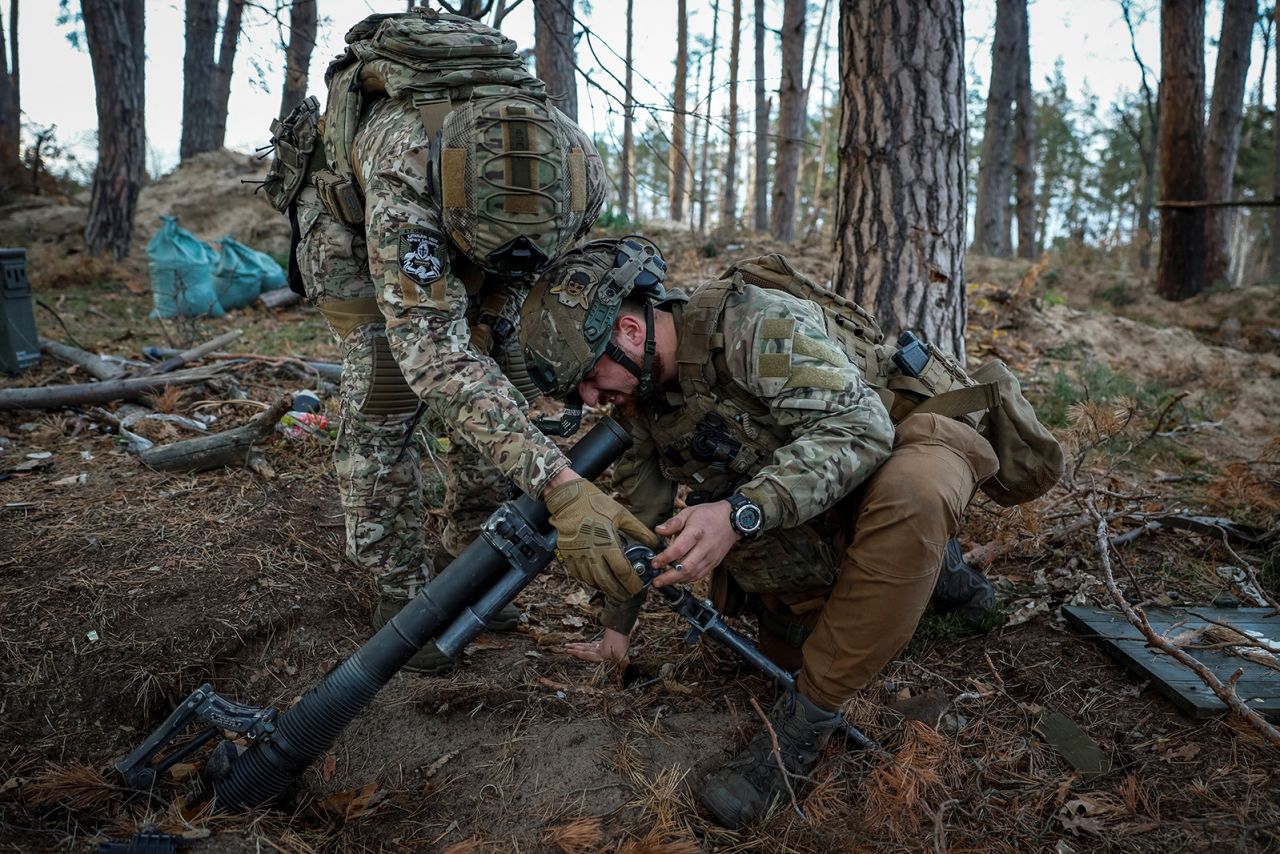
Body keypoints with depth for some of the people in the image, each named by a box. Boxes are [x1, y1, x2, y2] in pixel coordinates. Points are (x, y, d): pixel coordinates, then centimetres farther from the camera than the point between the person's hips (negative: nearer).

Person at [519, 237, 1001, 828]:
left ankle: (807, 719, -25)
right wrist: (617, 624, 17)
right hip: (789, 552, 8)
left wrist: (739, 513, -45)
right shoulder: (639, 394, -1)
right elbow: (640, 506, 12)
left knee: (914, 490, -40)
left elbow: (857, 426, -35)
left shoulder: (751, 323, -26)